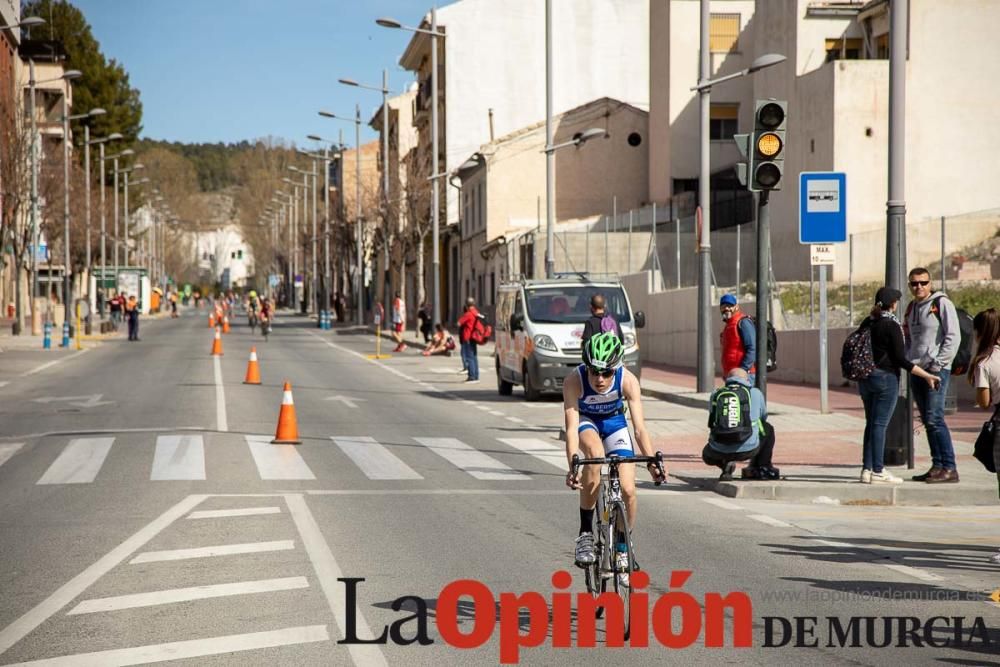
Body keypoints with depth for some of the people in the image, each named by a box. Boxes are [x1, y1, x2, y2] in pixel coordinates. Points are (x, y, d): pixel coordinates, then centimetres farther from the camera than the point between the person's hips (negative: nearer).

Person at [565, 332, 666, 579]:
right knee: (595, 453, -37)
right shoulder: (574, 381, -33)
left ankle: (622, 549, 13)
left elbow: (639, 428, -30)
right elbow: (572, 427, -36)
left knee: (628, 490, -13)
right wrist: (572, 467, -49)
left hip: (614, 422, 2)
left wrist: (652, 463, -43)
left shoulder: (628, 381, -29)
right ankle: (585, 532, -24)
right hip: (585, 421, -2)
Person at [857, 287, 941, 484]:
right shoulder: (891, 325, -13)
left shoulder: (867, 322, 8)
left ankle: (867, 469, 12)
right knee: (880, 424, -5)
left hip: (865, 377, 7)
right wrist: (926, 375, -12)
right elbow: (900, 359, -16)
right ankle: (877, 472, -4)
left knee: (871, 423, 13)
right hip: (885, 377, -7)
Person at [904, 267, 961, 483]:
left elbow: (953, 337, -11)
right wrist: (908, 362, 11)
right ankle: (937, 466, 12)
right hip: (916, 370, 8)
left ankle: (949, 469, -13)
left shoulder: (942, 303, -5)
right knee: (928, 422, 8)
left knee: (934, 419, -14)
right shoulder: (911, 308, 17)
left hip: (936, 370, -8)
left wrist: (938, 364, -15)